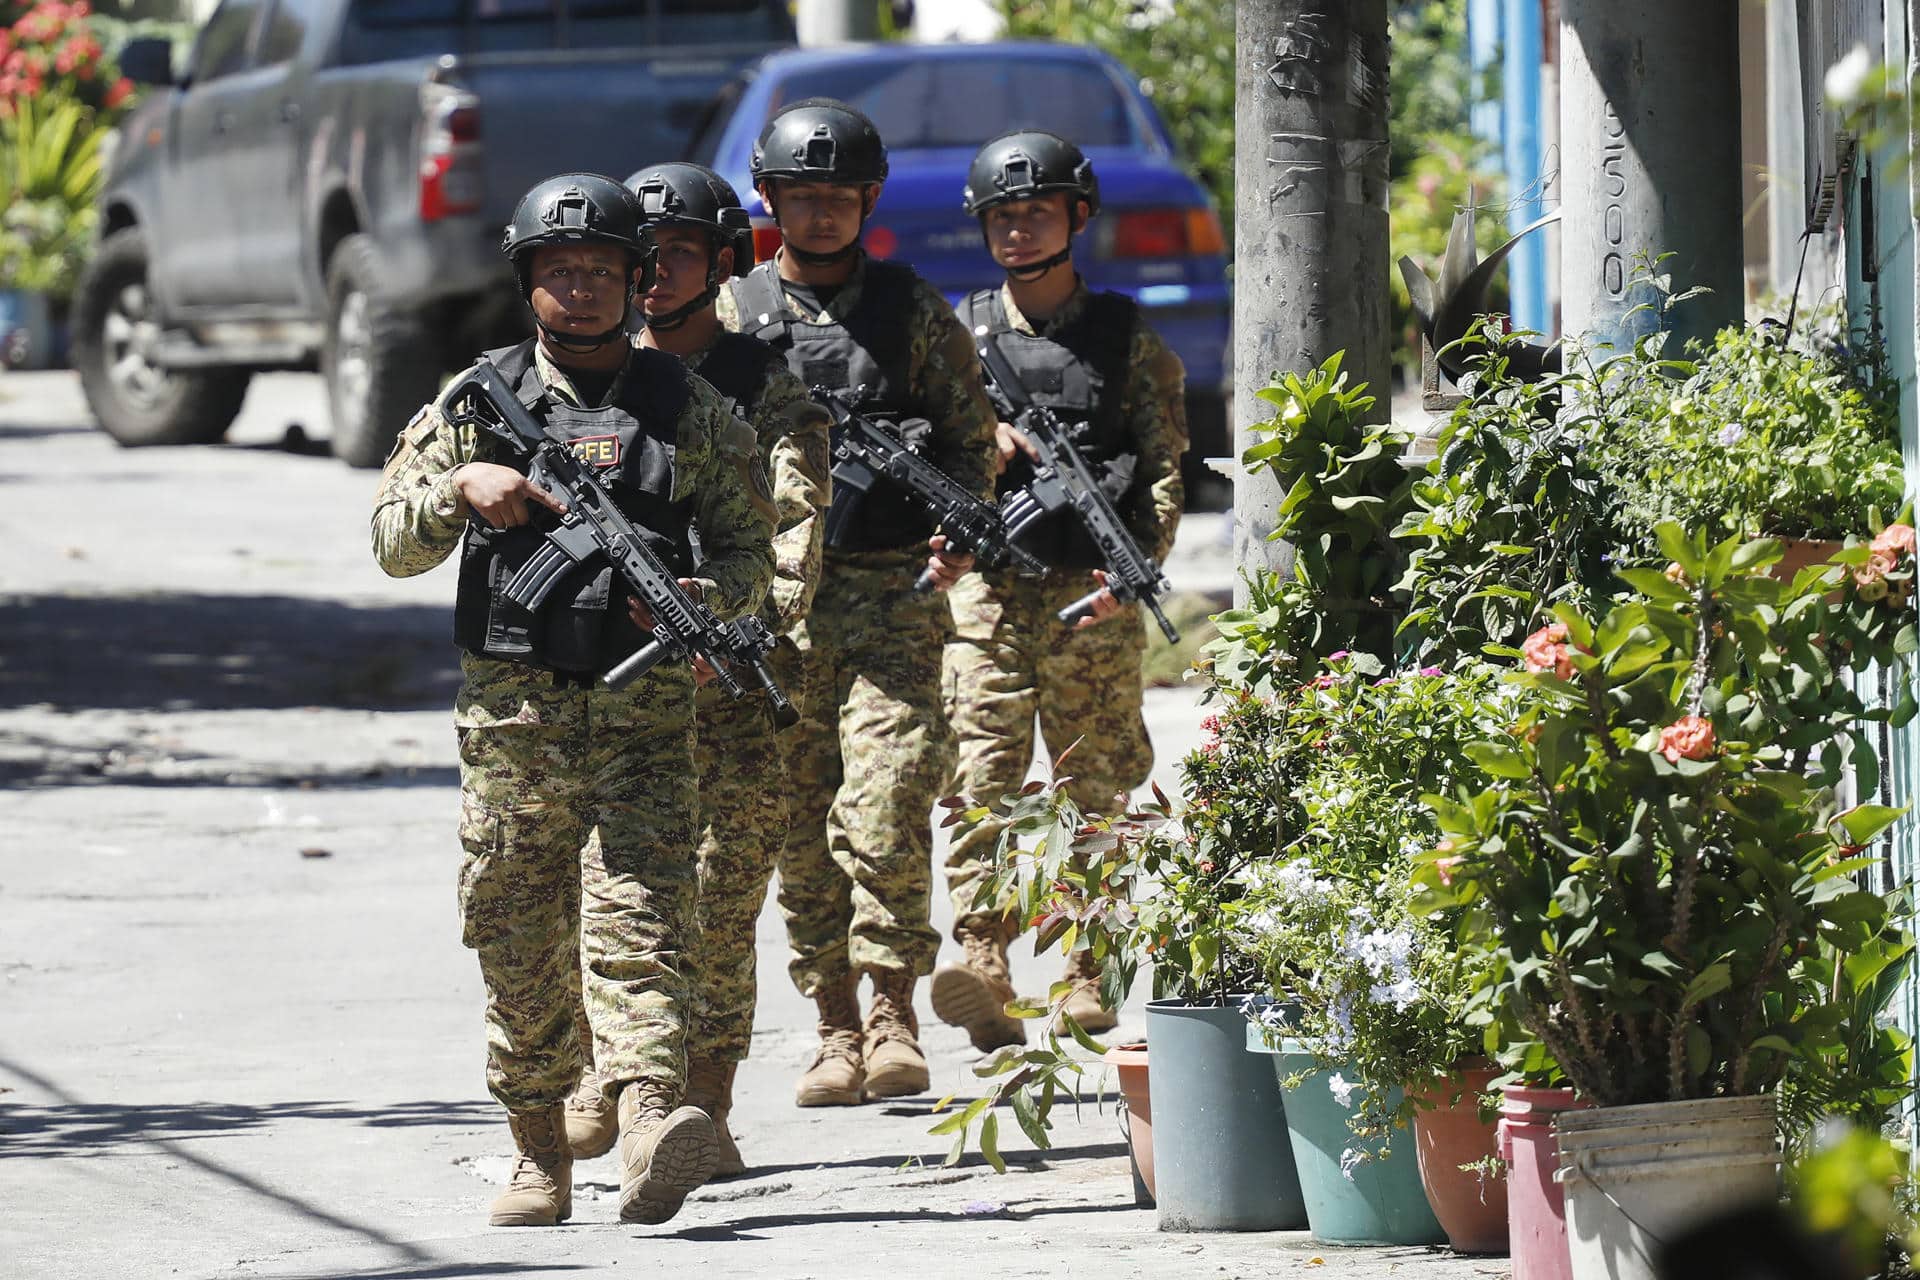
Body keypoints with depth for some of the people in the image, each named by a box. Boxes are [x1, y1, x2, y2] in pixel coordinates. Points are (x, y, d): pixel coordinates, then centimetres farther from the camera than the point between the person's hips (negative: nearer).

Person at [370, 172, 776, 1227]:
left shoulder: (687, 410, 9)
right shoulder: (477, 405, 9)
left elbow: (751, 546, 10)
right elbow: (394, 545, 8)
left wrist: (707, 596, -12)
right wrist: (462, 487, -12)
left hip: (645, 711, -1)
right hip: (511, 712, 1)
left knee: (638, 922, -16)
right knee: (519, 944, 4)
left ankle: (650, 1119, -32)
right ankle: (540, 1159, 15)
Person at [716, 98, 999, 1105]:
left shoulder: (915, 312, 9)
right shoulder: (730, 316, 9)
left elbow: (968, 437, 11)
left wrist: (960, 529, -8)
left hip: (894, 596, -1)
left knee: (886, 811, -14)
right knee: (799, 824, 2)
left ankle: (893, 1014, -5)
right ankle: (836, 1030, 11)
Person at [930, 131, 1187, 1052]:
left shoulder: (1126, 339, 9)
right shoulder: (960, 337, 14)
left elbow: (1166, 467, 3)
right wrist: (991, 442, -11)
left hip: (1092, 595, 0)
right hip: (986, 587, 0)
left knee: (1099, 785, 2)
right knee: (981, 775, -13)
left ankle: (1089, 974, 8)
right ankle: (984, 969, -22)